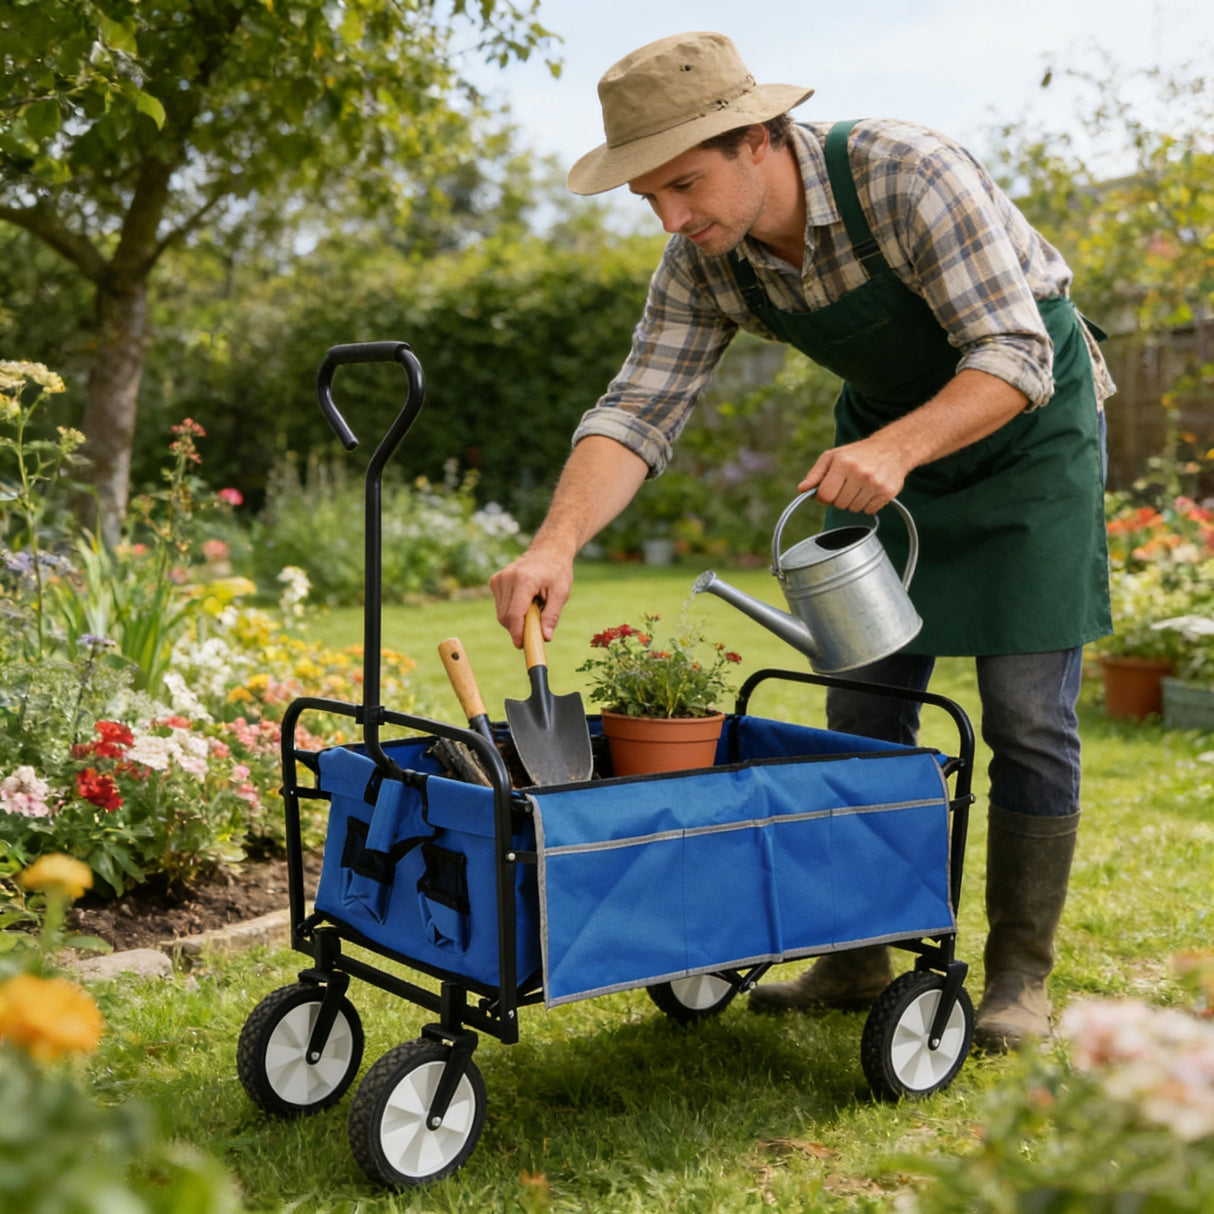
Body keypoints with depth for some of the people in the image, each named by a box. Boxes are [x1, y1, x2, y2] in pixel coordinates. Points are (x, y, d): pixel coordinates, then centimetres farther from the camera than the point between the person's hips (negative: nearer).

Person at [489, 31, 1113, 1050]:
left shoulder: (907, 179, -32)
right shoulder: (704, 260, -15)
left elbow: (1017, 359, -32)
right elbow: (639, 410, -19)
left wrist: (895, 449, -49)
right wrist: (555, 545, -36)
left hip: (1028, 421, -5)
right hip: (887, 430, 5)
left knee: (1027, 713, -6)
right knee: (865, 705, 4)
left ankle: (1019, 973, 7)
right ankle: (857, 961, 16)